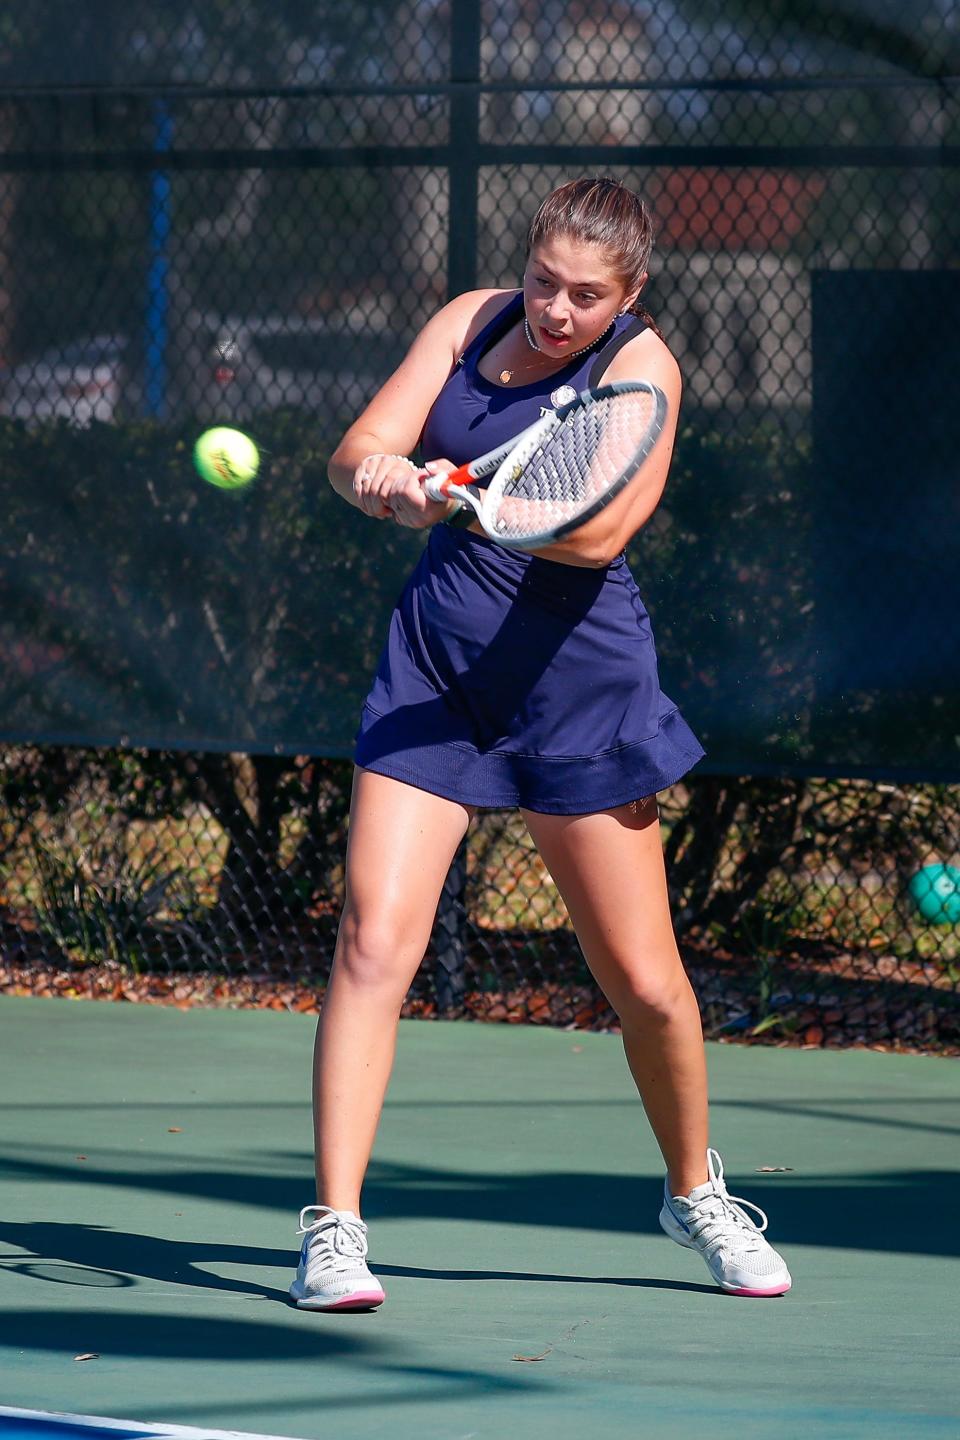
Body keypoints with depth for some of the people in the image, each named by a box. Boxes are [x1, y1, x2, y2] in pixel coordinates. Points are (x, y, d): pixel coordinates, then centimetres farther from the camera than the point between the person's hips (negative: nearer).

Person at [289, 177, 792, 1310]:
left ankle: (695, 1193, 30)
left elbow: (599, 529, -24)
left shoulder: (640, 366, -10)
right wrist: (381, 473, -30)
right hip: (433, 672, 3)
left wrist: (465, 496, -41)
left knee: (643, 980, 4)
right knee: (374, 938, -13)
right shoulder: (471, 322, 3)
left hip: (575, 682, -2)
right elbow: (360, 449, -5)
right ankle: (332, 1230, -10)